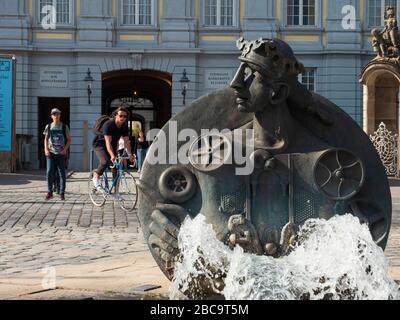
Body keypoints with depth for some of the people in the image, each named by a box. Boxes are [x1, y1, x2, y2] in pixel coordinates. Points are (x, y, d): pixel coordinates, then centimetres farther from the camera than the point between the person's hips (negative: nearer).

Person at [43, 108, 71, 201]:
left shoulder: (64, 127, 3)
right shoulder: (48, 127, 8)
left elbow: (69, 140, 6)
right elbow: (46, 139, 15)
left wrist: (65, 149, -8)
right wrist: (46, 149, 0)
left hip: (61, 154, -1)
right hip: (51, 153, 1)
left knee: (62, 173, 2)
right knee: (49, 172, -9)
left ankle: (62, 193, 9)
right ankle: (49, 192, 2)